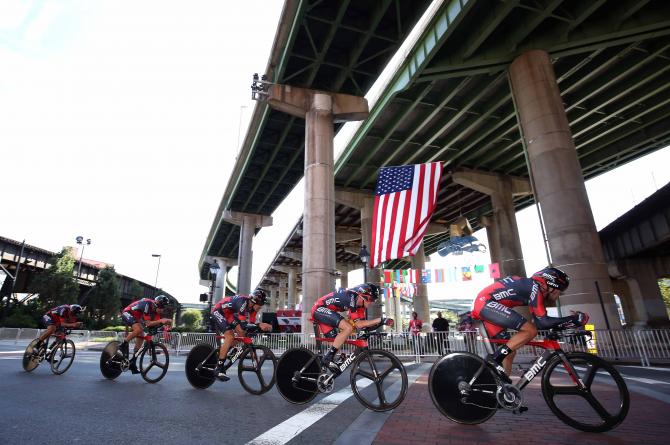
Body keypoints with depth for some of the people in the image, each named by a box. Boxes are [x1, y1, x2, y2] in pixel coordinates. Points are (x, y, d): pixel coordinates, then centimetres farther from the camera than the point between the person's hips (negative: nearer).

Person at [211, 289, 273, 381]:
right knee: (230, 336, -22)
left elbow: (250, 326, -10)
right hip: (218, 312, -8)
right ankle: (218, 368, -14)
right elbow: (243, 325, -39)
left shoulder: (253, 307, -10)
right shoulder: (242, 302, -34)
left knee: (242, 332, -6)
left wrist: (261, 327, -27)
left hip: (229, 314, 8)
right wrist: (259, 325, -46)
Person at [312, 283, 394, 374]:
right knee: (348, 328, -23)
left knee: (336, 341, 10)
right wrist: (381, 320, -30)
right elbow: (358, 324, -27)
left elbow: (362, 322, 3)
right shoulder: (351, 298, -25)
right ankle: (327, 359, -17)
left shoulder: (359, 301, 3)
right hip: (319, 308, -10)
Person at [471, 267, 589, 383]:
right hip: (486, 303, -10)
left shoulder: (530, 287, 20)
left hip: (482, 305, 10)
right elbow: (543, 322, -15)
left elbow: (540, 321, 28)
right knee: (531, 330, -14)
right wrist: (575, 319, -6)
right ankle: (494, 358, -13)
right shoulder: (534, 287, -8)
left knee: (510, 351, 13)